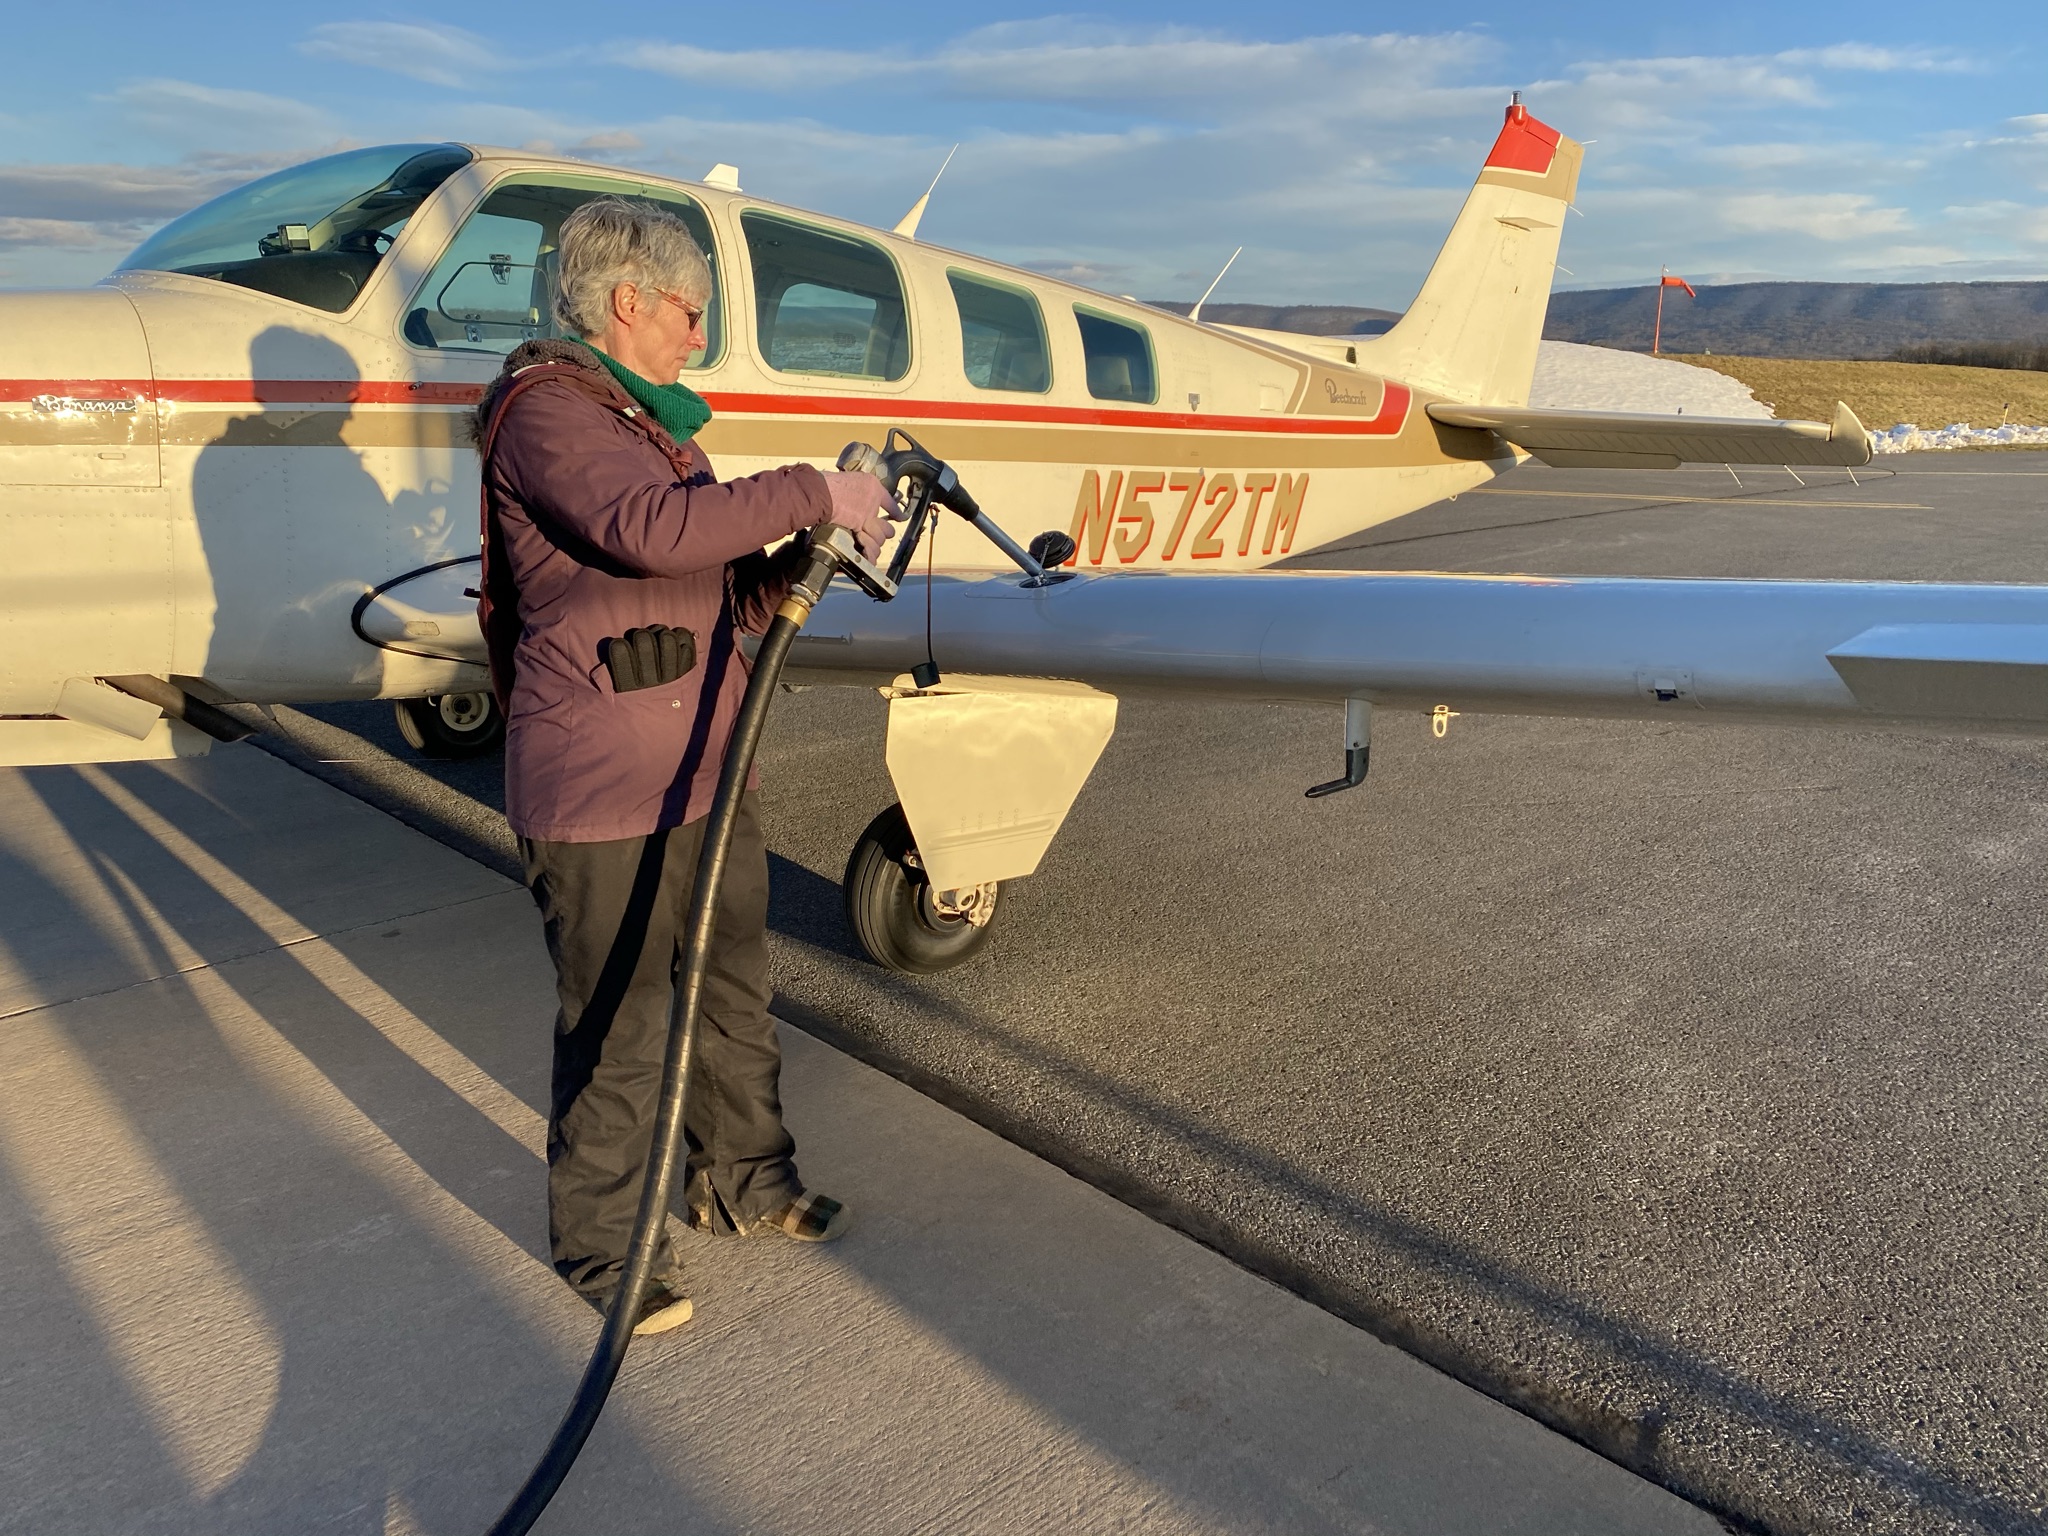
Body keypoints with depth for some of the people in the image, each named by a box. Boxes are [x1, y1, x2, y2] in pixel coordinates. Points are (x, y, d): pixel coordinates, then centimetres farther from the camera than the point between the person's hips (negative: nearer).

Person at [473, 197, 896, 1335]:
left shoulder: (649, 420, 19)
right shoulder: (545, 410, -11)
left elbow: (715, 600, 20)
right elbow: (652, 528, -31)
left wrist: (798, 563, 2)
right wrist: (812, 494, -23)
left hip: (707, 770, 10)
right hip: (601, 792, -9)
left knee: (736, 991, 19)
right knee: (618, 1027, 3)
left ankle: (745, 1182, 39)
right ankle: (605, 1247, 23)